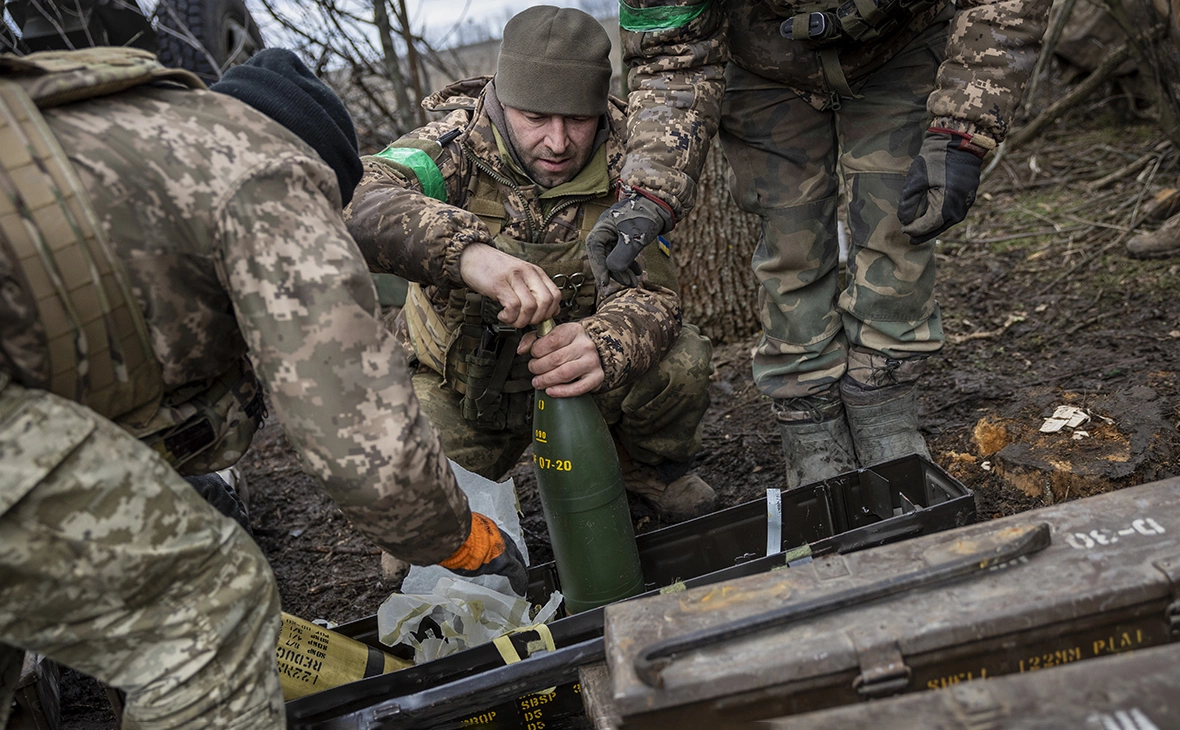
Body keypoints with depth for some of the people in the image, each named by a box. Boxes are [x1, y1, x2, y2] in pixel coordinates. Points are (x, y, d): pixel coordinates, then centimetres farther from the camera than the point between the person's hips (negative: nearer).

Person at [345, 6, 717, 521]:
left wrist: (605, 346, -48)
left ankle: (650, 478, 8)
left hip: (568, 365, 1)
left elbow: (649, 292, -24)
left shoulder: (620, 167, -17)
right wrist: (464, 249, -59)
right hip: (458, 387, 0)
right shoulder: (457, 145, -22)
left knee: (682, 362, -24)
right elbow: (351, 202, -40)